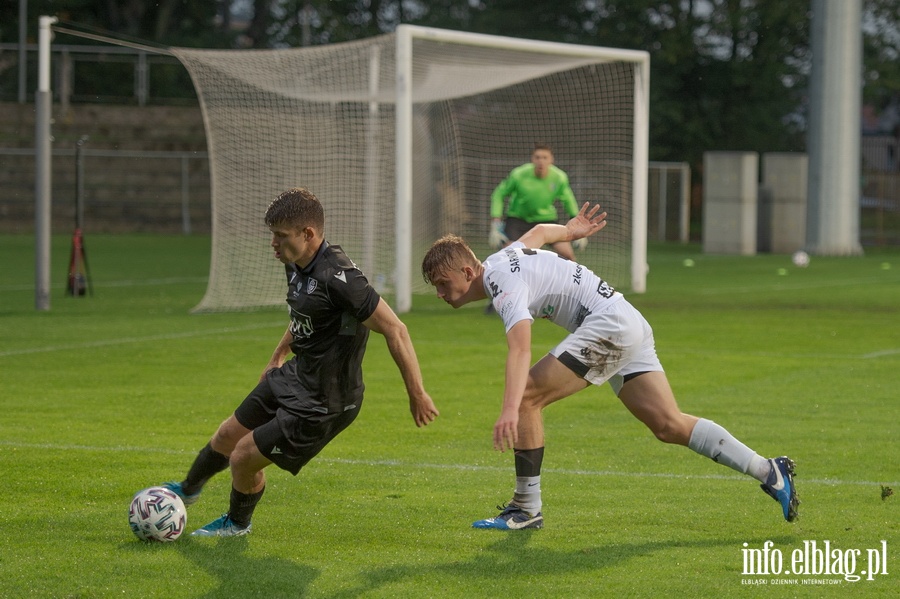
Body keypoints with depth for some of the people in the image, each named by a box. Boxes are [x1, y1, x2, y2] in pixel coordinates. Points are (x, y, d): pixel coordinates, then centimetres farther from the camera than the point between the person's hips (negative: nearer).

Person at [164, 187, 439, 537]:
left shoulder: (337, 278, -31)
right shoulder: (296, 266, -1)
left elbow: (395, 330, -29)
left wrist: (417, 395, -26)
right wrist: (278, 356, 31)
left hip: (321, 403, -9)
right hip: (295, 375, 9)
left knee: (243, 457, 1)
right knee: (228, 435, 21)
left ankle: (237, 523, 33)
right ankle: (188, 490, 52)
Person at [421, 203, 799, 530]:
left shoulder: (504, 285, -17)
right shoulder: (501, 258, 12)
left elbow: (520, 347, -35)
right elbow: (537, 233, 34)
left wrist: (509, 409, -47)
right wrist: (569, 230, 56)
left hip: (609, 324, -10)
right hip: (631, 325, 10)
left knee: (528, 395, -13)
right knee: (669, 425, 4)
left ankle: (527, 507, -8)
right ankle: (769, 472, 3)